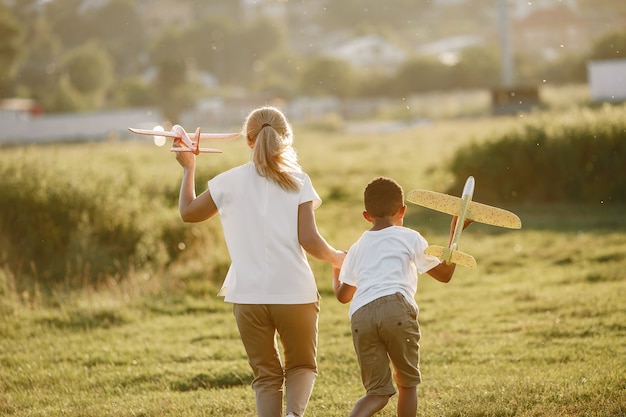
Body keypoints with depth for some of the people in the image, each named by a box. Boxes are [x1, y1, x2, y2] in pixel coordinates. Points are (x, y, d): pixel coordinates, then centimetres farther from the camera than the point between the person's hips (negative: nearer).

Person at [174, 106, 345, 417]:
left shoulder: (230, 182, 2)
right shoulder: (297, 180, -1)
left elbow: (188, 212, 16)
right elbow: (309, 239, -8)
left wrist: (188, 168, 29)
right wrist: (337, 258, 11)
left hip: (249, 296, 1)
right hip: (294, 291, -1)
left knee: (266, 375, 15)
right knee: (302, 365, 18)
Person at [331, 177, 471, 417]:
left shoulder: (357, 248, 27)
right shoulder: (409, 238, 17)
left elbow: (343, 295, 37)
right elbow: (445, 274, 22)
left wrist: (335, 272, 59)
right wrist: (455, 234, 31)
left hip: (360, 316, 3)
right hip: (396, 307, -3)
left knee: (378, 391, 8)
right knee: (407, 381, 15)